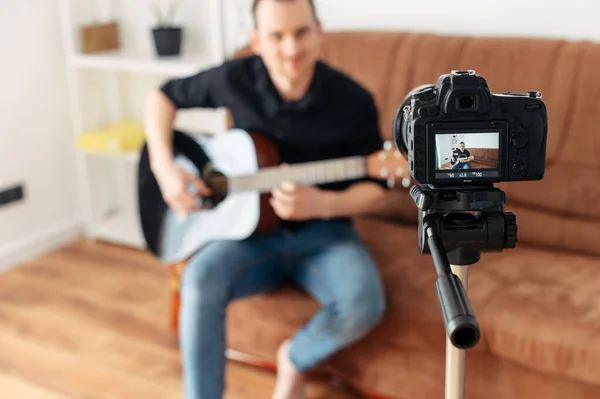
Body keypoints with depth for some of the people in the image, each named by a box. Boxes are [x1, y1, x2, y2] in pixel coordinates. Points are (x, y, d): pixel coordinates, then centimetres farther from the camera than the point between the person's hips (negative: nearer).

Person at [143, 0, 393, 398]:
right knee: (200, 279, -30)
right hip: (252, 230, 1)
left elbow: (377, 193, -6)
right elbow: (165, 96, 9)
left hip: (323, 233, -1)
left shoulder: (353, 101, -13)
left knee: (364, 303, -30)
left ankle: (296, 358, 4)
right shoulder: (237, 78, -7)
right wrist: (165, 168, -6)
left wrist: (322, 203, -26)